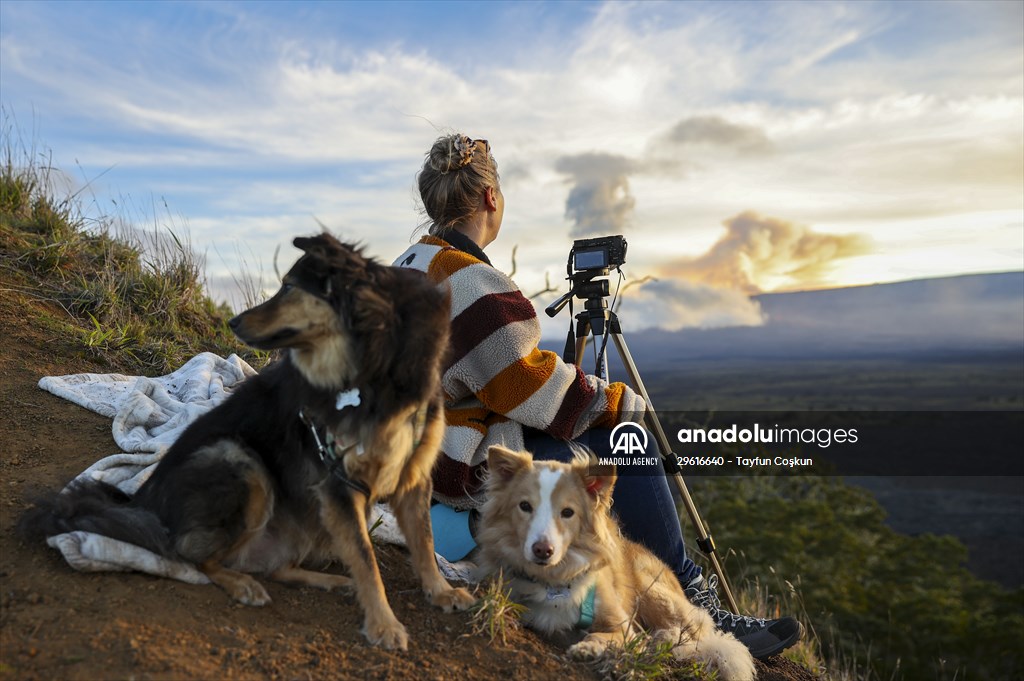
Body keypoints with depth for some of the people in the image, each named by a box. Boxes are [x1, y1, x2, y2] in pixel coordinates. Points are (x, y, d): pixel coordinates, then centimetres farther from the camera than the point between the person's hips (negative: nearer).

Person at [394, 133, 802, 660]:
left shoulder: (408, 266, 10)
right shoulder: (468, 280, -22)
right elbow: (533, 387, -20)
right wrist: (624, 402, -5)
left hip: (428, 453, 10)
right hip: (470, 468, -10)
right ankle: (689, 601, 3)